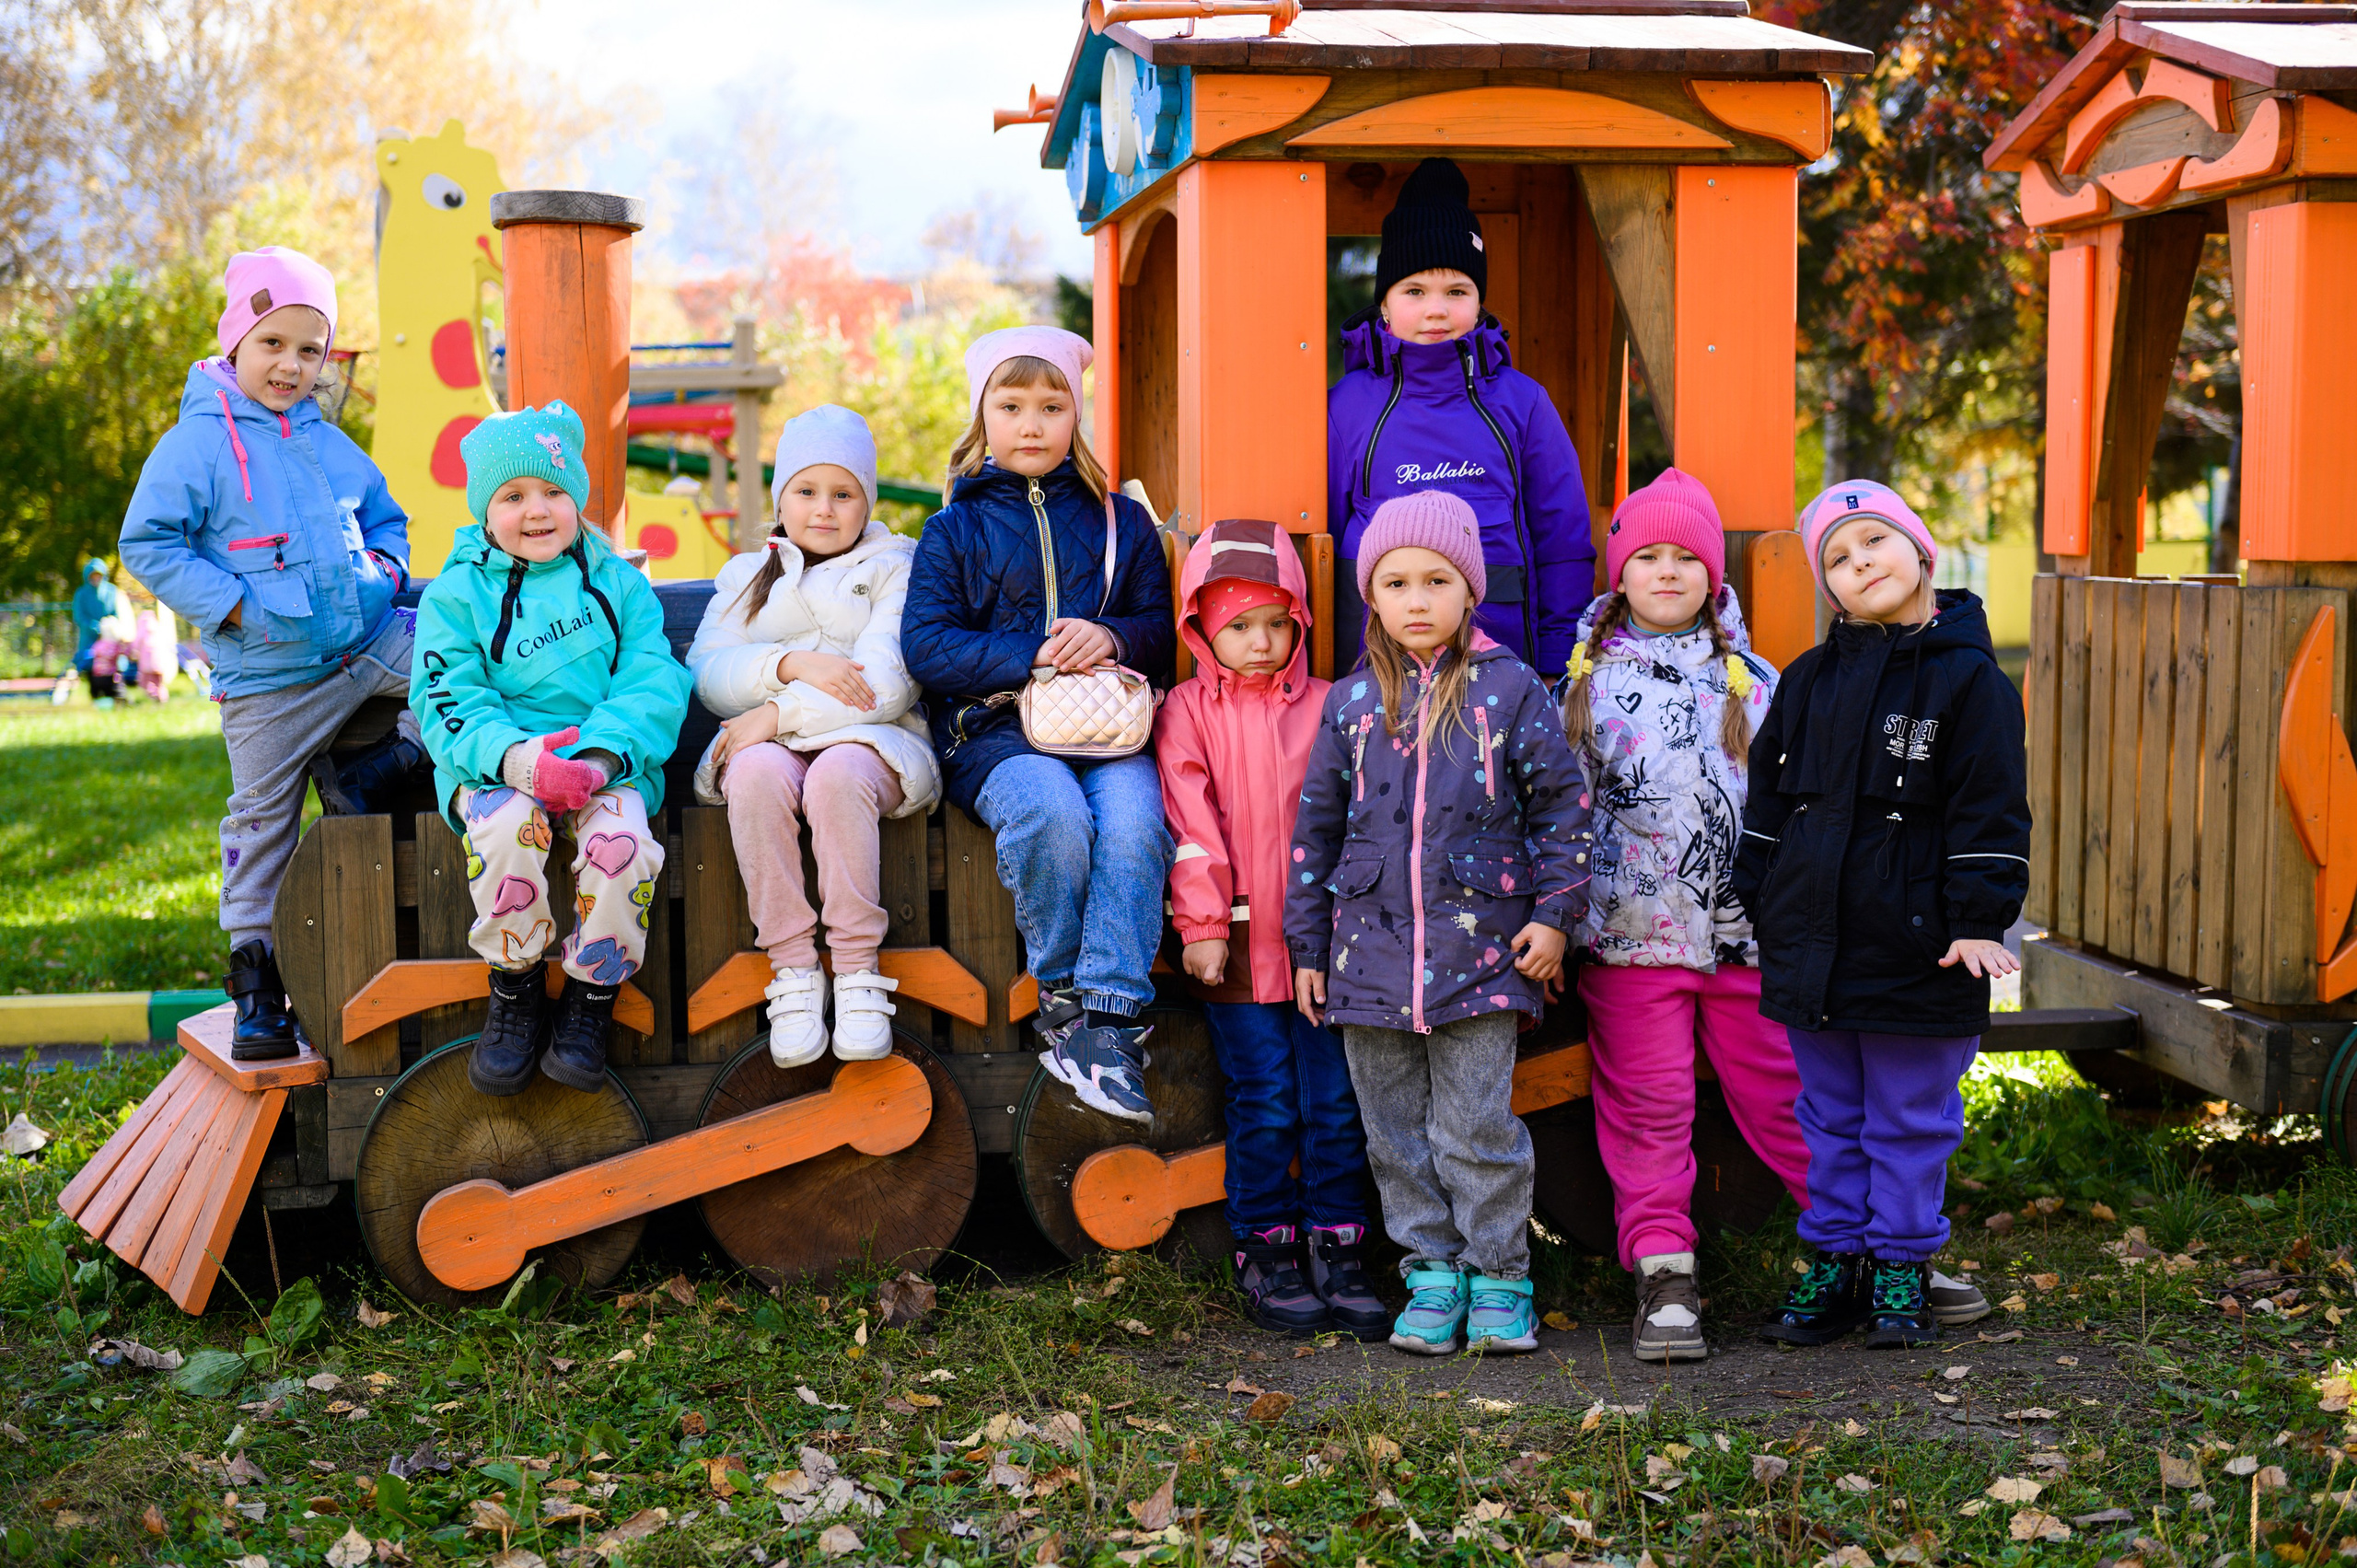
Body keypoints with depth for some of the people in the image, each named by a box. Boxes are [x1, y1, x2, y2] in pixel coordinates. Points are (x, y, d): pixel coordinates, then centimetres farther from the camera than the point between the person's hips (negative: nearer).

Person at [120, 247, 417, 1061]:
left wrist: (384, 561, 2)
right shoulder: (197, 443, -6)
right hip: (272, 677, -4)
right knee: (262, 818, 3)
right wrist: (231, 604, -16)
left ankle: (407, 748, 4)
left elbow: (384, 516, 25)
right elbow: (147, 541, -9)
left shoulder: (331, 443, 10)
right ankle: (256, 983, 13)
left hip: (370, 641, 4)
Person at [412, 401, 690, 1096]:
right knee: (505, 827, -35)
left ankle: (593, 998, -9)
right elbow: (449, 702, -4)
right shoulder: (456, 594, 8)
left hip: (607, 763, 1)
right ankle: (515, 990, -13)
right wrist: (516, 756, -26)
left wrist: (602, 755, -21)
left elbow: (653, 684, 0)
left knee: (624, 837, -31)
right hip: (497, 765, -1)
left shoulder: (619, 584, 12)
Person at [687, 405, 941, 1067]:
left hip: (868, 742, -2)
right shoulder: (746, 575, 24)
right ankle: (792, 969, -29)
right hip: (766, 741, 2)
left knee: (837, 774, -39)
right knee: (759, 773, -35)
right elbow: (706, 672, 7)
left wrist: (780, 713, -13)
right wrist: (793, 665, -11)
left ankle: (858, 969, -31)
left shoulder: (896, 567, 13)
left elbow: (888, 683, -5)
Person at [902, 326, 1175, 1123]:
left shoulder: (1121, 522, 20)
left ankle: (1109, 1014, -29)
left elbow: (1163, 631, 15)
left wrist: (1112, 639, -9)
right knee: (1050, 812, -34)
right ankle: (1059, 992, -12)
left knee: (1133, 819, -32)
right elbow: (925, 645, 1)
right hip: (996, 731, -1)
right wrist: (1030, 656, -12)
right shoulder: (954, 529, 14)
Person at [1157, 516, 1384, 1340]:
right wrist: (1202, 923, -7)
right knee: (1264, 1103, -2)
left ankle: (1337, 1248, 10)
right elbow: (1190, 819, -1)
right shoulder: (1189, 710, 6)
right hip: (1239, 939, -2)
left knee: (1335, 1100, 1)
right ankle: (1265, 1250, 10)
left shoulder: (1327, 707, 10)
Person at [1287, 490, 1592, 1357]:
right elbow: (1316, 826, 12)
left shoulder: (1510, 690, 0)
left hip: (1482, 952, -3)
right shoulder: (1351, 702, 7)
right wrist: (1308, 945, 10)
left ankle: (1499, 1278, 14)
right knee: (1396, 1135, 9)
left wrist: (1554, 913, -2)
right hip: (1372, 952, 3)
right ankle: (1433, 1274, 21)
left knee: (1476, 1131, -1)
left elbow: (1561, 804, 4)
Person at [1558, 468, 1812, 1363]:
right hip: (1630, 936, 0)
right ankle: (1663, 1274, 9)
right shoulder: (1585, 683, 6)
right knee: (1647, 1105, 1)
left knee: (1782, 1095, 5)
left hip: (1746, 929, 1)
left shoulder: (1753, 681, 8)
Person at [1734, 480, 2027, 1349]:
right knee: (1831, 1116, 14)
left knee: (1909, 1119, 6)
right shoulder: (1809, 681, 9)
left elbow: (1990, 812, -8)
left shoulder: (1967, 678, -6)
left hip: (1917, 951, -5)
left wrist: (1979, 923, -13)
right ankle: (1835, 1261, 25)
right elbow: (1769, 800, 14)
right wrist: (1756, 908, 12)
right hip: (1810, 943, 5)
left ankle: (1902, 1267, 19)